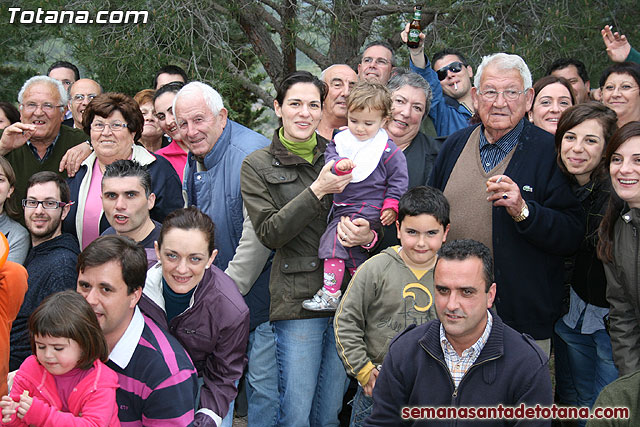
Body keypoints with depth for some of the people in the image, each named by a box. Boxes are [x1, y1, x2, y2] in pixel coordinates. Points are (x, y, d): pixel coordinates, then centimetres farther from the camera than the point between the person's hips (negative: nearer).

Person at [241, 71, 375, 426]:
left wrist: (367, 234, -9)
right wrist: (317, 191, -18)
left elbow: (368, 209, 15)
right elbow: (270, 233, -8)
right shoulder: (258, 165, 2)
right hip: (297, 299, -3)